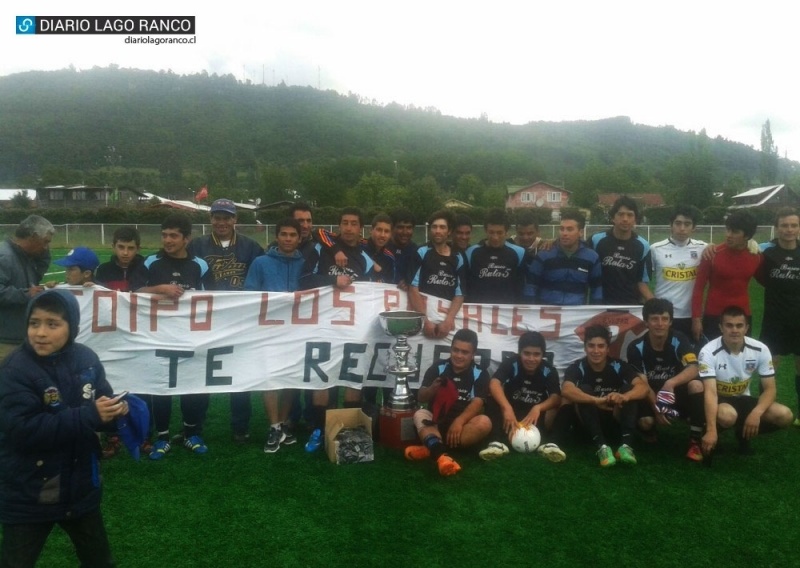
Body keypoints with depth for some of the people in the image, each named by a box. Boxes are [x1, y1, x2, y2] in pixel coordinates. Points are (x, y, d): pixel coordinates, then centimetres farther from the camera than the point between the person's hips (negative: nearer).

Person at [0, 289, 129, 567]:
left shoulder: (86, 359, -6)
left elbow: (102, 404, 1)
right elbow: (24, 430, -28)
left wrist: (115, 408, -23)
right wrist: (90, 416, -32)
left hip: (81, 486, 4)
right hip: (28, 495, -4)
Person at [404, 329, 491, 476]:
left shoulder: (480, 374, 2)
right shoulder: (437, 368, 5)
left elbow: (477, 403, -12)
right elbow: (421, 398, 2)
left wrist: (459, 421, -30)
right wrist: (433, 388, -21)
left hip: (463, 425, -1)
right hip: (436, 422, 1)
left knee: (484, 422, -29)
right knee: (420, 414, -28)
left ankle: (431, 449, -38)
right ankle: (440, 454, -57)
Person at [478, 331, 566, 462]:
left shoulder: (549, 371, -11)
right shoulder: (510, 364, -17)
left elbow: (556, 397, -25)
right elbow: (494, 383, -35)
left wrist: (538, 408, -45)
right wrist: (507, 408, -51)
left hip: (535, 415, 1)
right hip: (511, 412, -1)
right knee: (493, 399, -29)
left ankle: (548, 443, -36)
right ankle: (497, 442, -38)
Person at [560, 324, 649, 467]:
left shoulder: (619, 366, -10)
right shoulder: (576, 368, -14)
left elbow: (643, 387, -25)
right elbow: (566, 391, -34)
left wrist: (623, 397, -48)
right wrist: (597, 400, -49)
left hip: (615, 422, 1)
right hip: (587, 425, -1)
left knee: (629, 389, -21)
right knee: (584, 390, -27)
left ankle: (626, 445, -33)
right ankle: (601, 446, -38)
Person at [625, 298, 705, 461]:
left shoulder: (679, 340, -13)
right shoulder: (636, 347, -13)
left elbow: (693, 368, -30)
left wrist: (670, 383, -48)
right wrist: (656, 409, -26)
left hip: (677, 393, 1)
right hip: (651, 396, -1)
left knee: (696, 385, -32)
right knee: (646, 421, -33)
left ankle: (695, 443, -19)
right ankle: (650, 434, 10)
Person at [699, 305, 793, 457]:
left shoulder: (760, 350, -11)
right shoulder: (709, 352, -24)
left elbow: (769, 389, -8)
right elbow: (710, 392, -31)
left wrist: (756, 413, -29)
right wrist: (711, 431, -42)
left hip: (743, 399, 5)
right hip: (719, 401, -4)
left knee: (785, 415, -19)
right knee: (727, 416, -38)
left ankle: (744, 434, 8)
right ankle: (715, 436, -1)